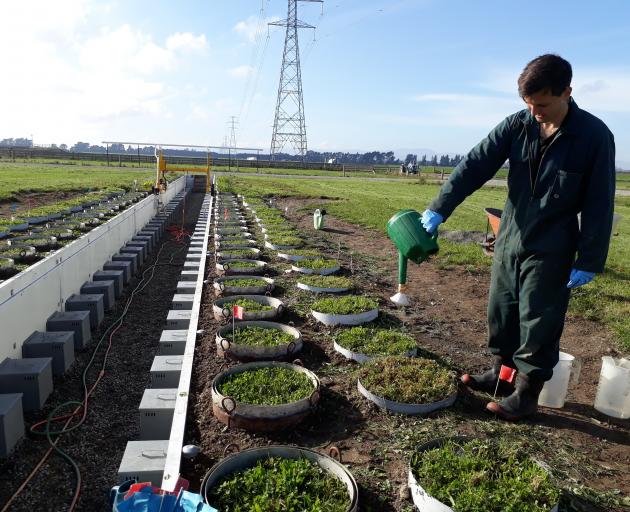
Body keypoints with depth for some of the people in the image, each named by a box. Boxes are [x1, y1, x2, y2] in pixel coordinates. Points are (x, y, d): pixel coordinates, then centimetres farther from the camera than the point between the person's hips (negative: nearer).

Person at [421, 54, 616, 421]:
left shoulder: (594, 136, -11)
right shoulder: (517, 126, -2)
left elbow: (599, 204, -9)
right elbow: (475, 165, -10)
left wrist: (589, 261, -11)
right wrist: (440, 209, -20)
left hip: (551, 251, -4)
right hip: (509, 240, 5)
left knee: (539, 323, 4)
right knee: (502, 312, 15)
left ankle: (527, 393, 19)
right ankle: (502, 372, 33)